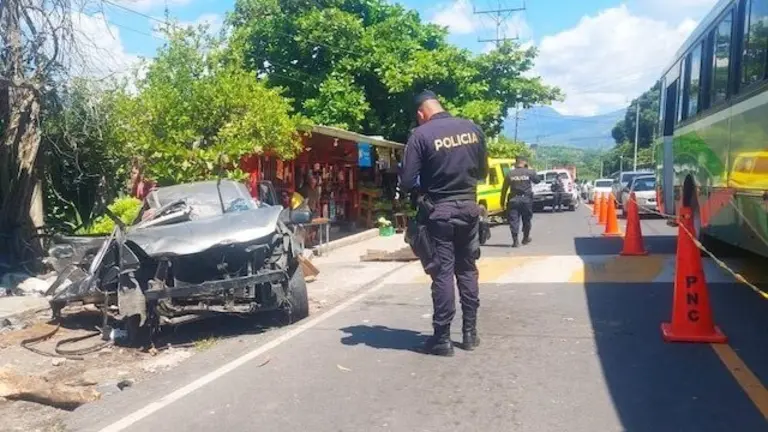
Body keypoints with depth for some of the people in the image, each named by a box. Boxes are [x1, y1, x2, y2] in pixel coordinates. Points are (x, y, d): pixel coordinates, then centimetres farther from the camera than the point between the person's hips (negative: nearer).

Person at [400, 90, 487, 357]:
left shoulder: (420, 135, -13)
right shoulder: (473, 129, 3)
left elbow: (407, 182, -13)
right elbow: (483, 171, 12)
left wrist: (421, 188, 7)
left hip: (439, 211, -4)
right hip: (469, 208, 5)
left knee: (443, 273, 1)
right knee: (467, 270, 15)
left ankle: (442, 339, 6)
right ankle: (470, 332, 21)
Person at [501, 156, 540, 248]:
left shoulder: (510, 174, 1)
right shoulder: (529, 172, -3)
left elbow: (504, 188, 2)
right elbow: (537, 180, 12)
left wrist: (503, 201, 9)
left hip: (514, 199, 0)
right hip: (526, 199, 0)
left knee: (514, 220, 1)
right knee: (526, 219, 17)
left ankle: (515, 241, -8)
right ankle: (526, 238, 30)